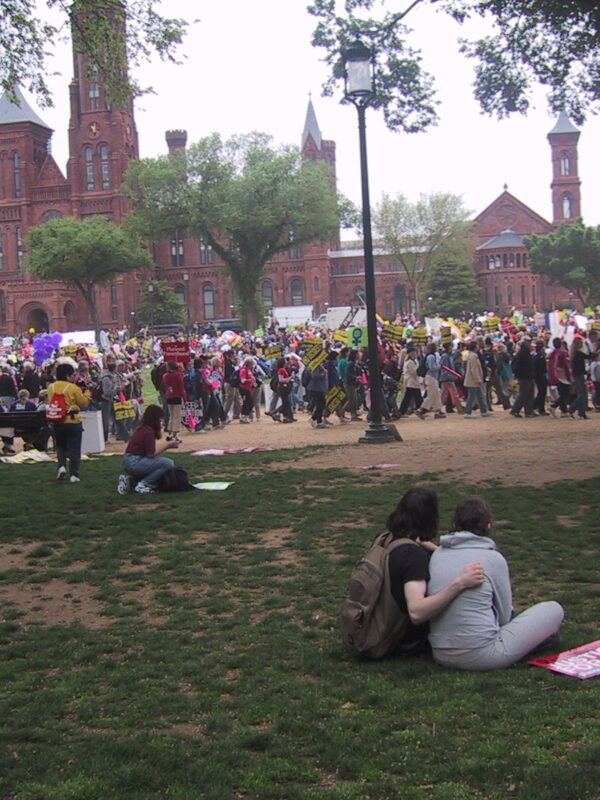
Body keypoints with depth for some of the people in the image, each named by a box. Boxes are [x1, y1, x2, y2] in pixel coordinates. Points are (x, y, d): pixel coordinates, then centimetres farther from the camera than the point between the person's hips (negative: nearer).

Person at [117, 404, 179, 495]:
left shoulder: (142, 428, 13)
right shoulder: (149, 431, -15)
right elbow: (151, 454, -17)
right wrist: (167, 445, -9)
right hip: (134, 463, -10)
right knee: (169, 463, -18)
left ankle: (130, 478, 14)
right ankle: (142, 485, -10)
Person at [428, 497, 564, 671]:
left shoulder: (437, 554, 6)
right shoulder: (493, 558, -7)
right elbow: (504, 615, 3)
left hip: (440, 656, 6)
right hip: (481, 656, -6)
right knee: (554, 609, 8)